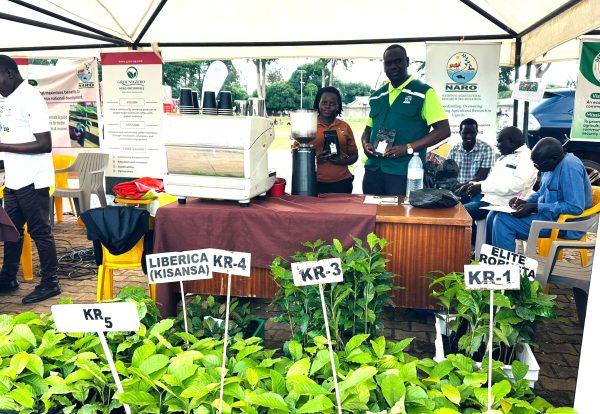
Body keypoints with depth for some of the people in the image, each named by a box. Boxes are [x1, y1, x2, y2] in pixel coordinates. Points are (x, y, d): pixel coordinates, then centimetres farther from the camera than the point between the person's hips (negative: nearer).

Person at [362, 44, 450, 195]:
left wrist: (408, 148, -17)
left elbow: (443, 130, -7)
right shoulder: (376, 96, 16)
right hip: (373, 169, 5)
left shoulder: (423, 92, -2)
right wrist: (365, 143, 0)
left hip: (404, 172, -5)